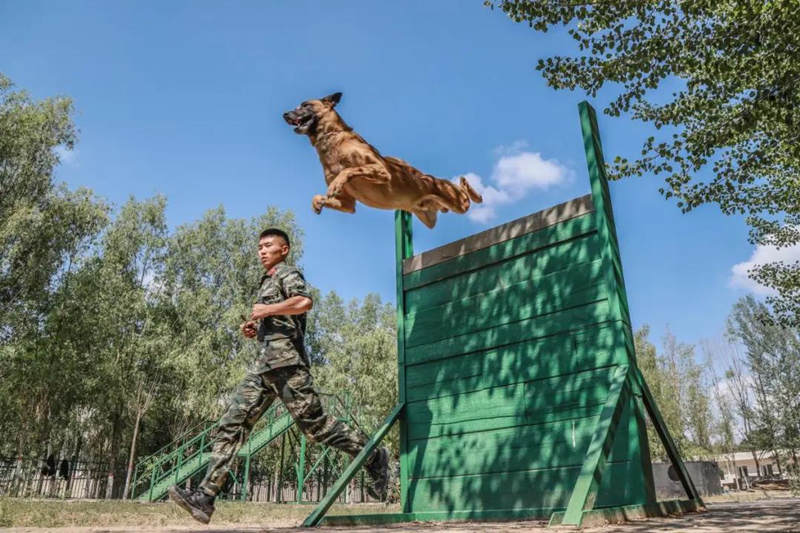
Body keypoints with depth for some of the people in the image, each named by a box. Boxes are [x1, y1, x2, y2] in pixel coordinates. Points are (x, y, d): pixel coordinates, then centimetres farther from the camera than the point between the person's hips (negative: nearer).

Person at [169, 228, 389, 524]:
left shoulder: (288, 273, 2)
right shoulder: (267, 283, 30)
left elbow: (305, 302, -20)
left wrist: (266, 310, -11)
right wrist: (255, 328, 18)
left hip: (285, 360, -9)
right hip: (264, 364, 9)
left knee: (314, 423, -7)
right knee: (231, 425, -3)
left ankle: (374, 458, 7)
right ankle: (205, 496, -7)